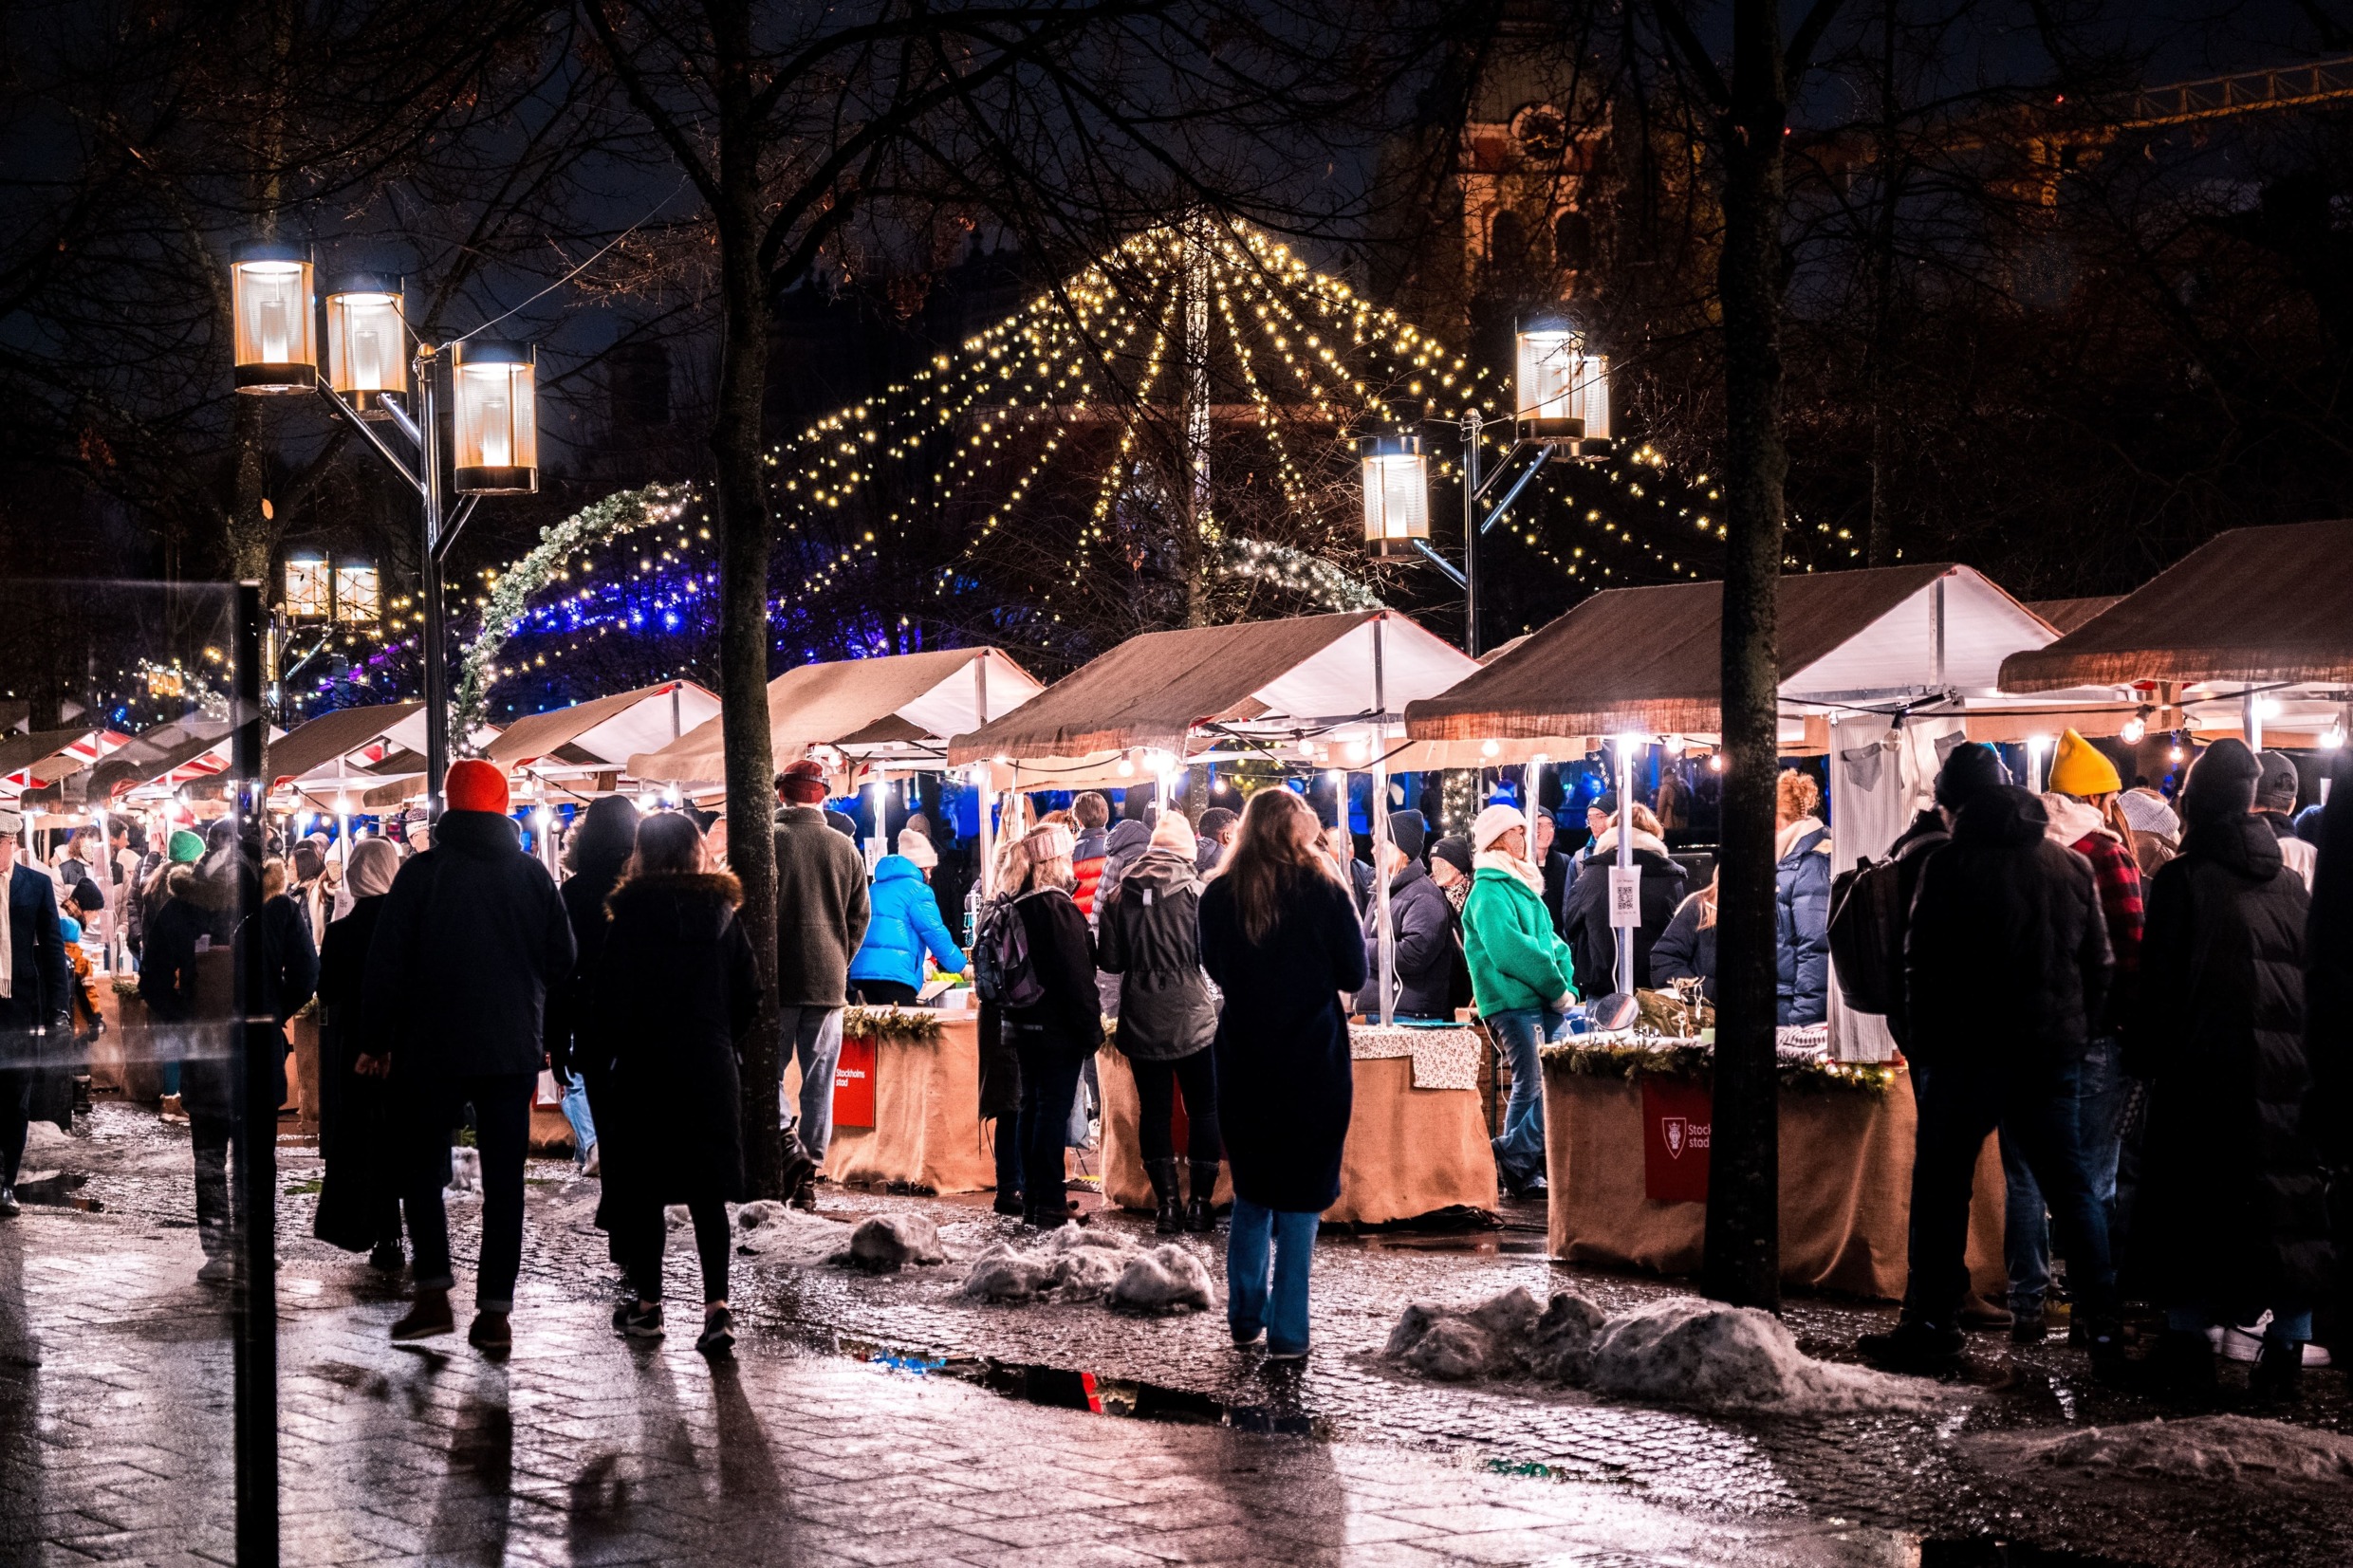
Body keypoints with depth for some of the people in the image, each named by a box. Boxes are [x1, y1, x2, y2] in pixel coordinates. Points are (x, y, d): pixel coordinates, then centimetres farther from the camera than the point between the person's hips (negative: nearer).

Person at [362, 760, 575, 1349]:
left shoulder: (422, 871, -6)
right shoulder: (533, 874, 3)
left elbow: (386, 963, -5)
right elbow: (562, 960, 7)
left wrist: (378, 1041, 2)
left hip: (433, 1050, -2)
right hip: (514, 1051, 2)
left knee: (421, 1169, 10)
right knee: (504, 1179, 5)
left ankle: (434, 1294, -1)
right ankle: (496, 1310, 1)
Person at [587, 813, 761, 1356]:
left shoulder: (633, 916, -10)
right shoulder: (724, 915, 3)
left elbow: (608, 998, -10)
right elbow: (749, 998, 7)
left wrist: (604, 1055, 3)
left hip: (645, 1072, -3)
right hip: (713, 1071, 3)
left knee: (642, 1190, 7)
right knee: (708, 1193, 5)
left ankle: (647, 1304, 12)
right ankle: (717, 1304, -6)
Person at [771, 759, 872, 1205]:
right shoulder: (845, 848, 4)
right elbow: (859, 917, 9)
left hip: (775, 981, -2)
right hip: (827, 983, 3)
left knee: (768, 1073, 7)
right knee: (818, 1081, 5)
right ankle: (807, 1174, 3)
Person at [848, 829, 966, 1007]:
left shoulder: (876, 888, 22)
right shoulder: (917, 890, -2)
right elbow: (935, 934, -4)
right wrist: (961, 966, 9)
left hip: (861, 971, 8)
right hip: (894, 973, -8)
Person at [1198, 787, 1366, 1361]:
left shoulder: (1219, 895, 0)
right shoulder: (1323, 890, -9)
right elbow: (1354, 975, -2)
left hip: (1243, 1059, 3)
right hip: (1312, 1061, -3)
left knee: (1251, 1189, 18)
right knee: (1300, 1195, 2)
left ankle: (1245, 1314, 23)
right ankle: (1287, 1332, 1)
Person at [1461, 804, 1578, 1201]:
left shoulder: (1522, 886, 22)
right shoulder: (1489, 891, -7)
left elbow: (1552, 943, 19)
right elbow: (1509, 949, -18)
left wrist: (1566, 985, 1)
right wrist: (1557, 988, -13)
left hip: (1545, 1003, 8)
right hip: (1513, 1003, -8)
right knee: (1533, 1088, -10)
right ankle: (1514, 1163, 1)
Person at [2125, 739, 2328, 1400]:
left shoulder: (2182, 879, -7)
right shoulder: (2291, 880, 7)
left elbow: (2162, 981, -8)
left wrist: (2144, 1056, 1)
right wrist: (2311, 1057, 17)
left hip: (2207, 1072, -4)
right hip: (2291, 1072, 4)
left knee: (2191, 1202, 4)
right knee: (2291, 1197, 8)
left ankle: (2188, 1345, 6)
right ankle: (2286, 1346, 10)